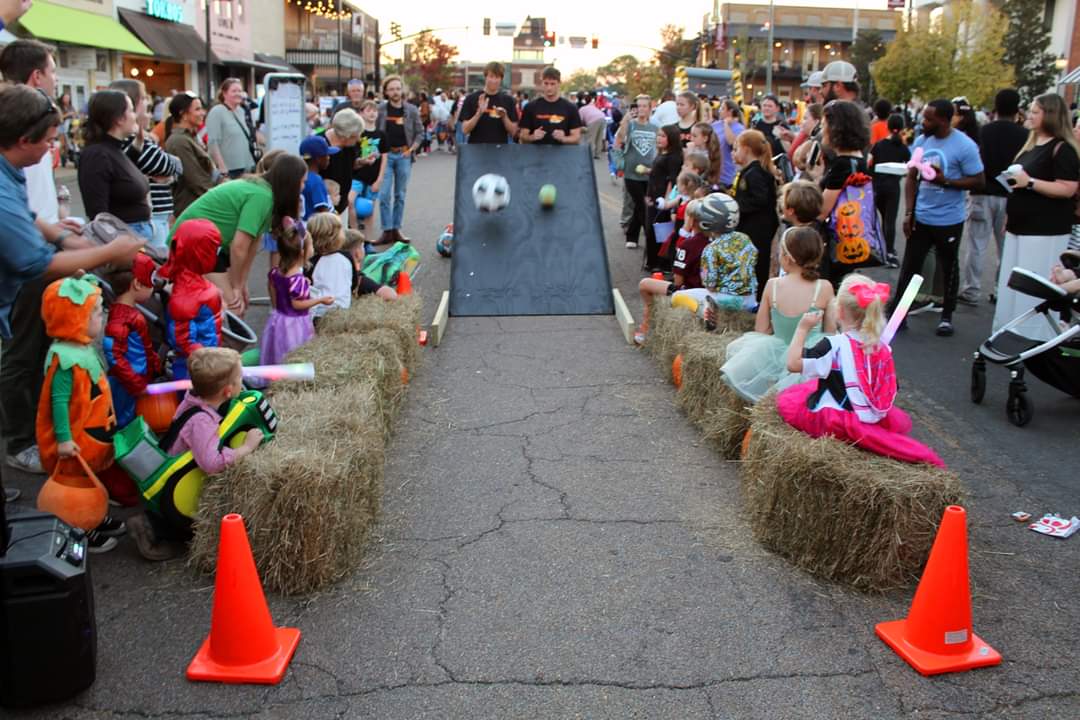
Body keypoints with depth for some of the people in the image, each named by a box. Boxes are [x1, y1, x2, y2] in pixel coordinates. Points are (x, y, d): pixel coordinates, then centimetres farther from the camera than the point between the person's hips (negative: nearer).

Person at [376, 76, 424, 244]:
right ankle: (387, 231, 0)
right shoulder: (381, 110, 1)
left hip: (404, 155, 1)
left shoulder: (411, 110, 3)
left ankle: (396, 229, 15)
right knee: (384, 195, -6)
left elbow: (420, 133, 8)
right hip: (385, 155, -1)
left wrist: (411, 149, -4)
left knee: (400, 195, 7)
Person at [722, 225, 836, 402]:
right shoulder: (824, 288, -11)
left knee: (737, 345, 26)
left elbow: (760, 331, 1)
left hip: (779, 355, 2)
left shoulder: (772, 285, -7)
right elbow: (831, 332, -2)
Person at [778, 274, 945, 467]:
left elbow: (793, 363, -19)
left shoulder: (834, 345, -18)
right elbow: (889, 395, 5)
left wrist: (803, 328, -9)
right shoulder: (883, 349, 0)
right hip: (874, 419, 7)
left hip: (833, 423, -7)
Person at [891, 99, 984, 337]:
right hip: (920, 217, 4)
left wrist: (945, 181, -22)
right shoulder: (921, 141, 2)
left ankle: (947, 317, 25)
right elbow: (911, 178, 7)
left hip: (948, 221, -4)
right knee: (909, 266, 7)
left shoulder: (964, 146, -13)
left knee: (948, 269, 11)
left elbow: (978, 181, -11)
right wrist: (909, 212, 1)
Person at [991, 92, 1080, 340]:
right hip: (1020, 227, 9)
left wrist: (1030, 182, -24)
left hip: (1045, 231, -9)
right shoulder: (1032, 144, 16)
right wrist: (1009, 216, 21)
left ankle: (1034, 339, -1)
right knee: (1013, 285, 12)